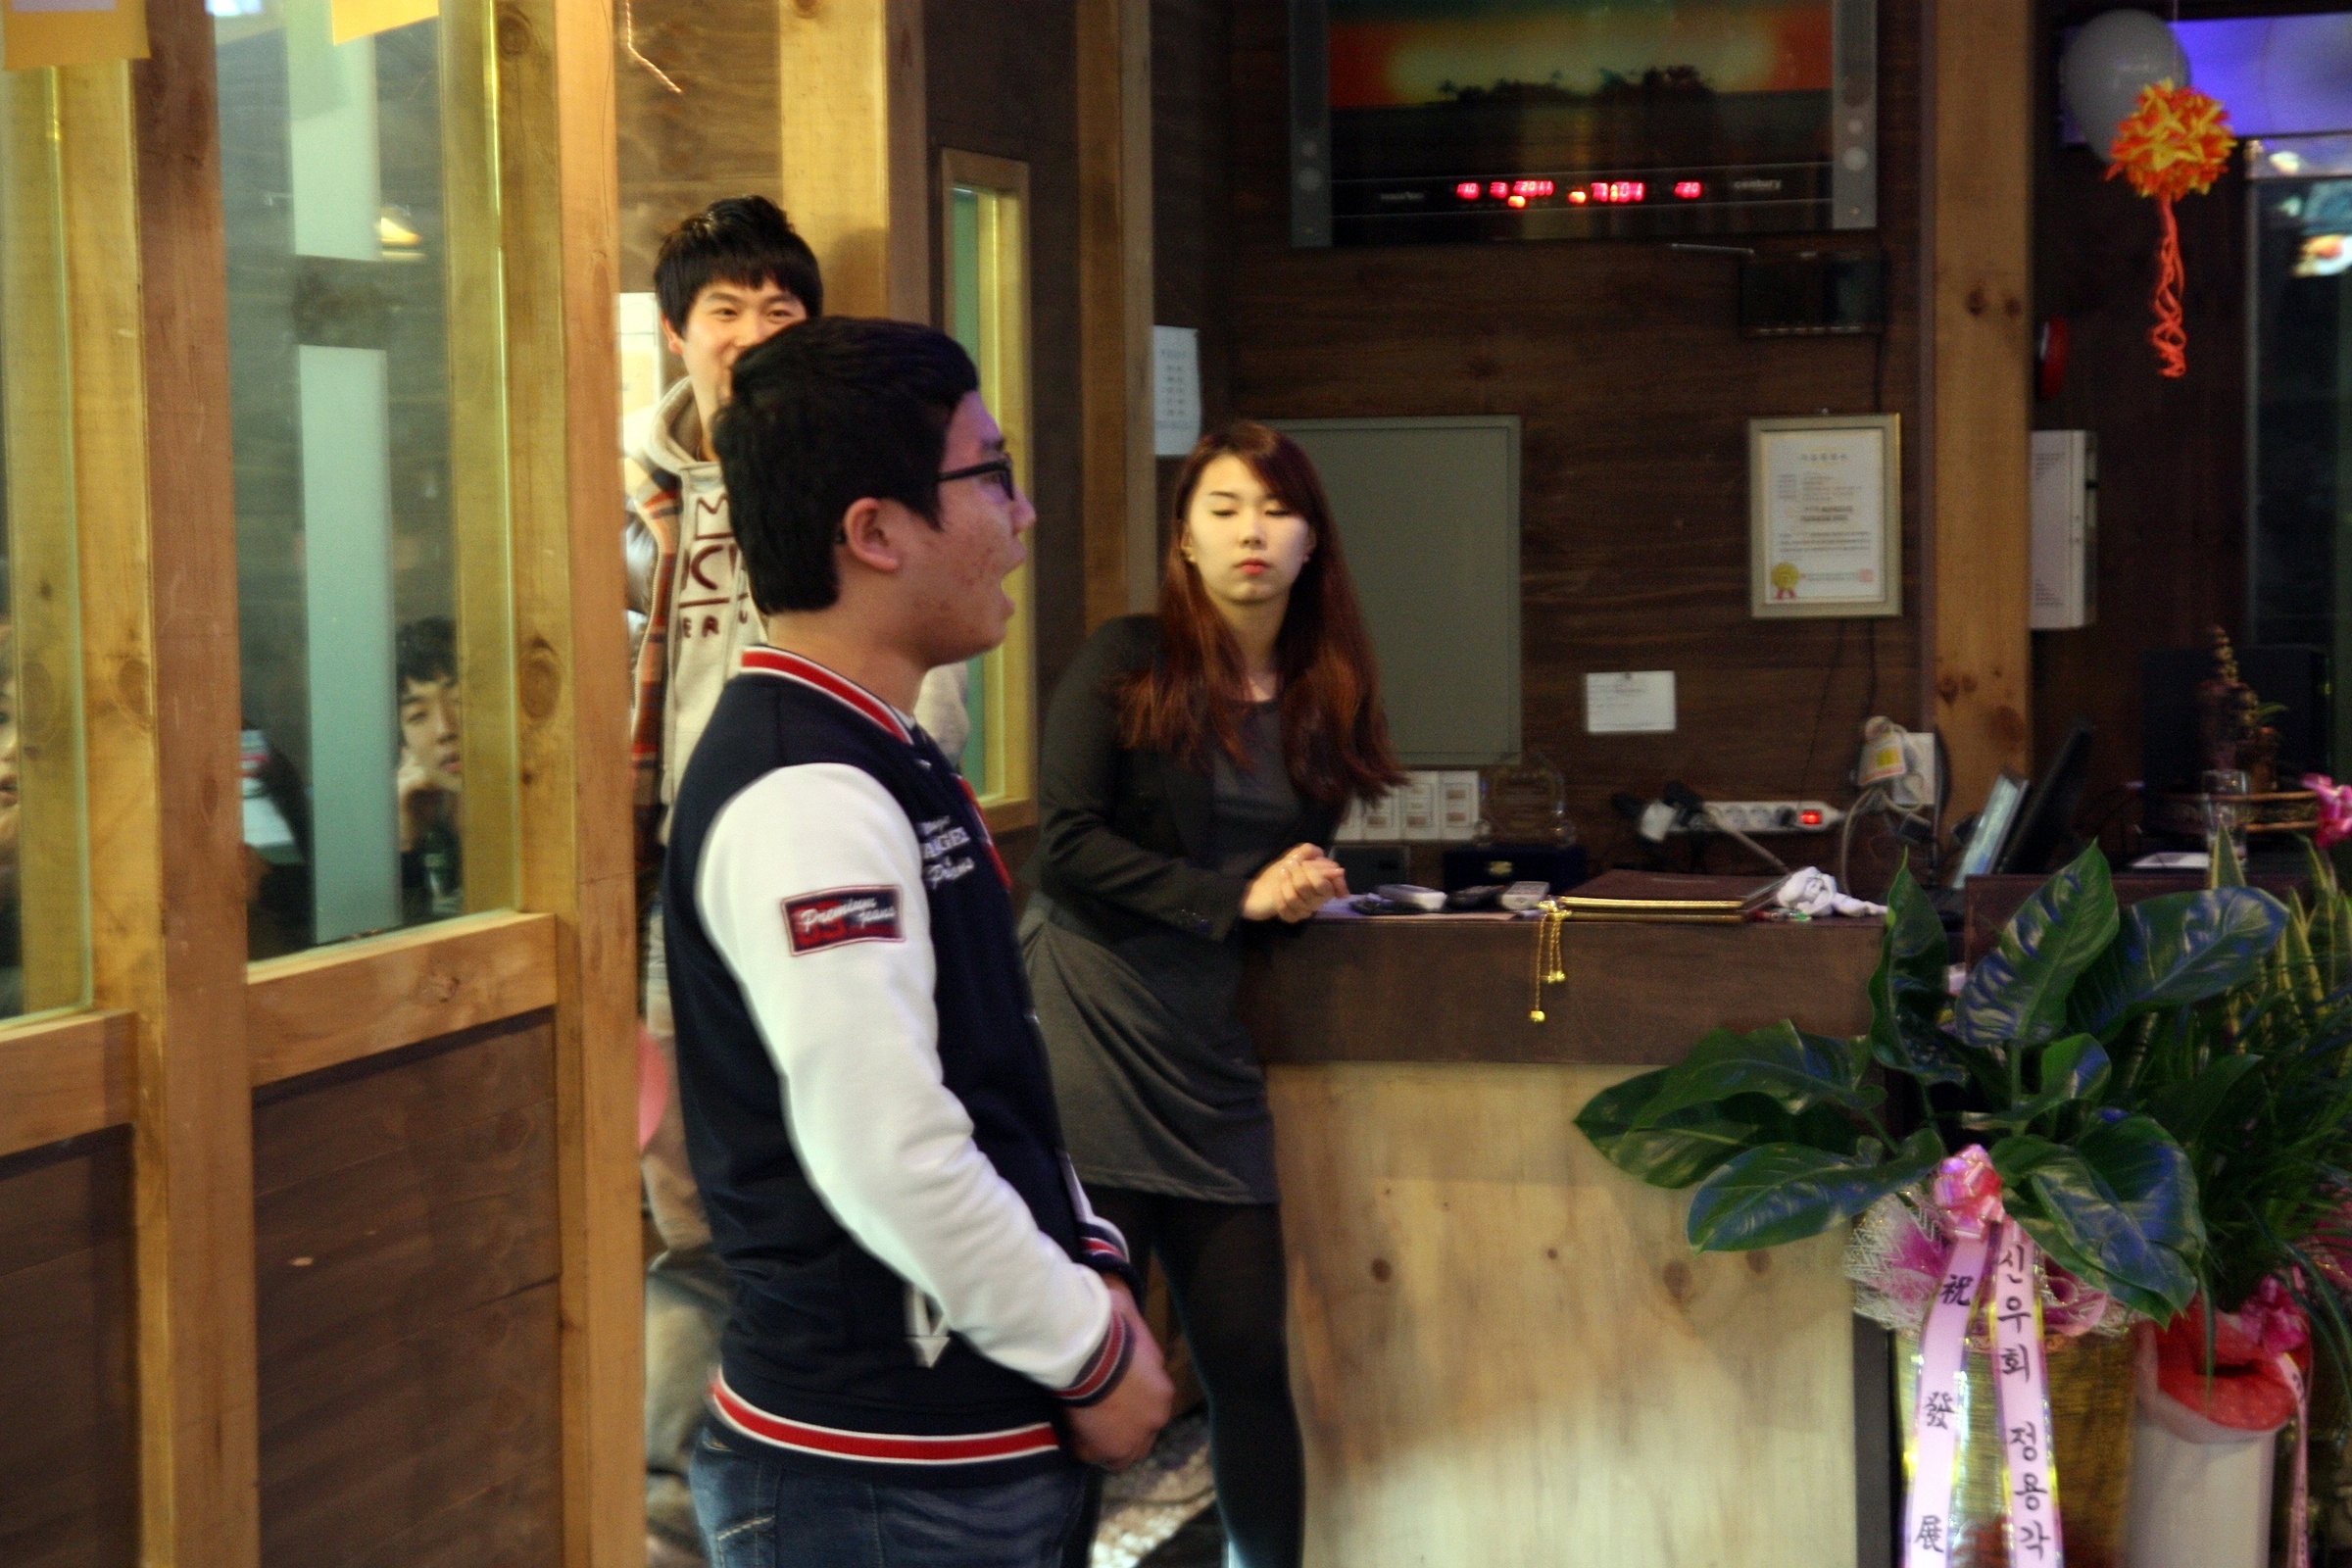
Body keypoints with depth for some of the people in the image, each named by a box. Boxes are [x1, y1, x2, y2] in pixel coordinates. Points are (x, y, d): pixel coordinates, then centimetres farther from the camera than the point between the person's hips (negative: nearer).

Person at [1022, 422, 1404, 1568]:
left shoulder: (1317, 699, 11)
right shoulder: (1127, 665, -4)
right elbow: (1066, 845, -12)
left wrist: (1299, 893, -1)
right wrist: (1235, 898, -12)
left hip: (1208, 1063, 5)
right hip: (1084, 1043, -5)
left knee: (1250, 1358, 6)